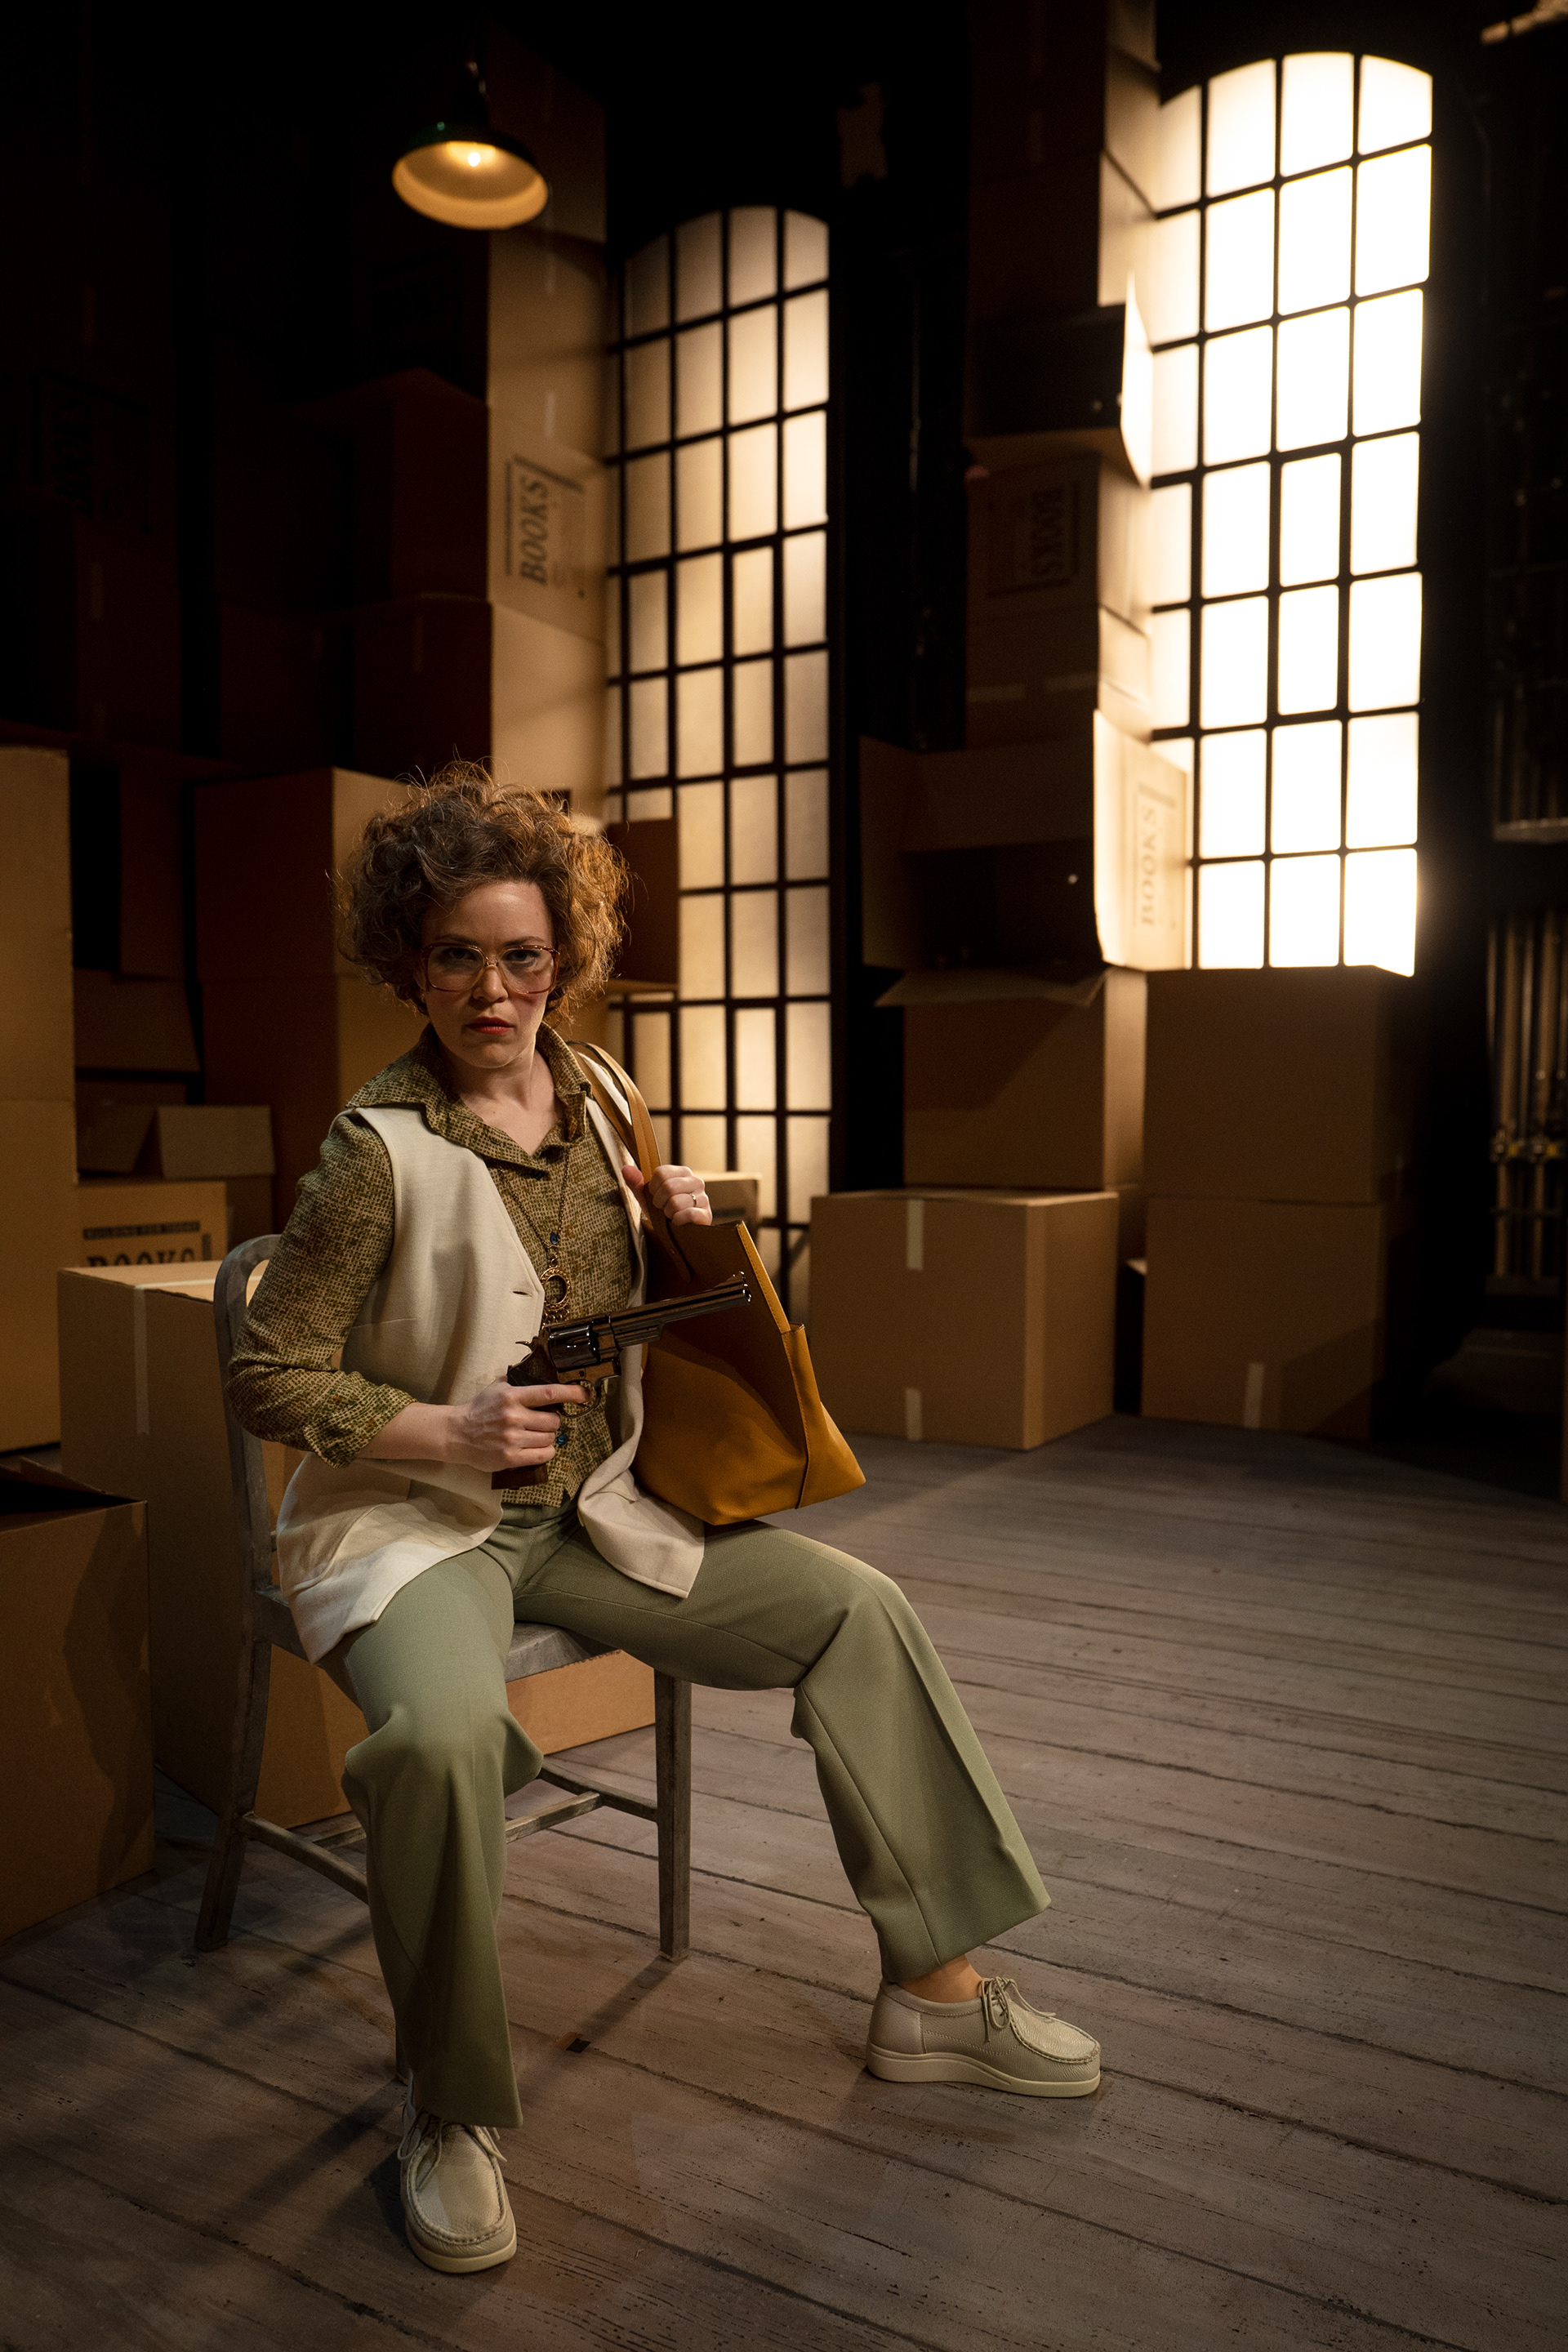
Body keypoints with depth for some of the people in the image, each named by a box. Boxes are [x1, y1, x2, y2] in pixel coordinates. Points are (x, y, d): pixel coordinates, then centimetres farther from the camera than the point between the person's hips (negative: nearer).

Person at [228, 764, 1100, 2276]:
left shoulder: (595, 1099, 3)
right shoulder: (381, 1153, -15)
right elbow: (269, 1378, -12)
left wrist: (679, 1231, -2)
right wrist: (452, 1431, -23)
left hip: (589, 1506, 6)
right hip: (414, 1521, -6)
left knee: (855, 1607, -4)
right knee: (443, 1733, -36)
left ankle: (934, 1992, 12)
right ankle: (450, 2111, -7)